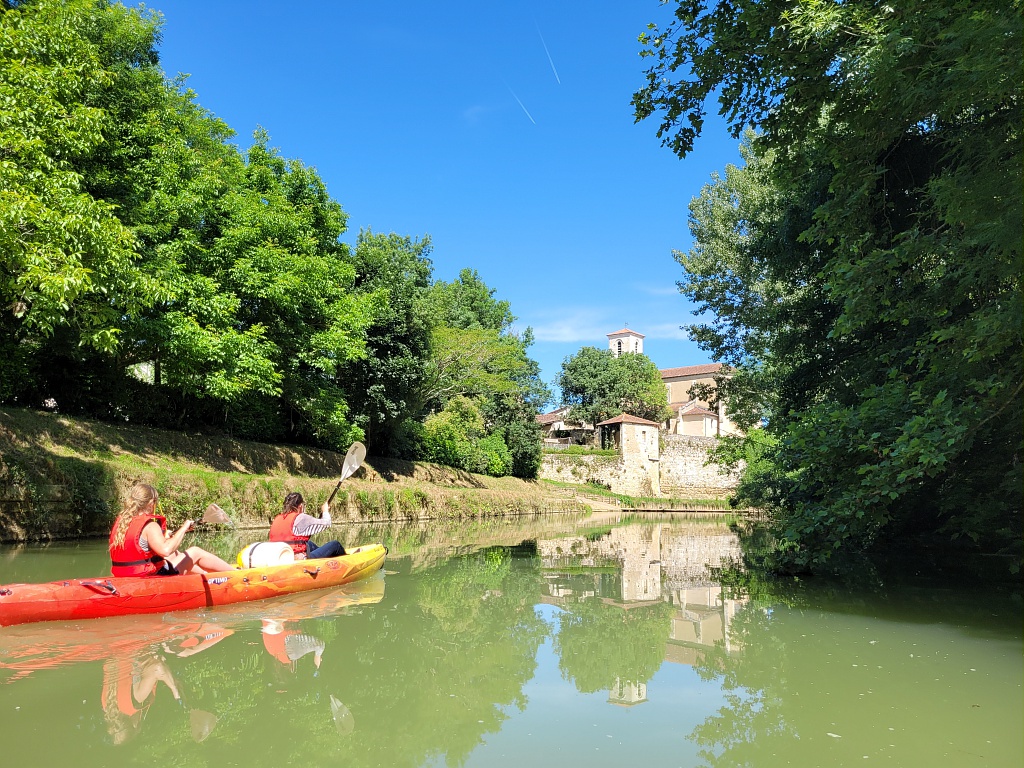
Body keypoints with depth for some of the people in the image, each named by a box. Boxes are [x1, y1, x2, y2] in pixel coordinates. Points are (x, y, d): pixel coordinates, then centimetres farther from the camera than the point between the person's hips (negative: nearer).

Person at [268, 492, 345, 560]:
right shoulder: (301, 518, -12)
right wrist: (325, 511, 14)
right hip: (299, 560, -8)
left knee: (309, 544, 36)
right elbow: (326, 523, -6)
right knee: (335, 545, 5)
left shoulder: (277, 519, 9)